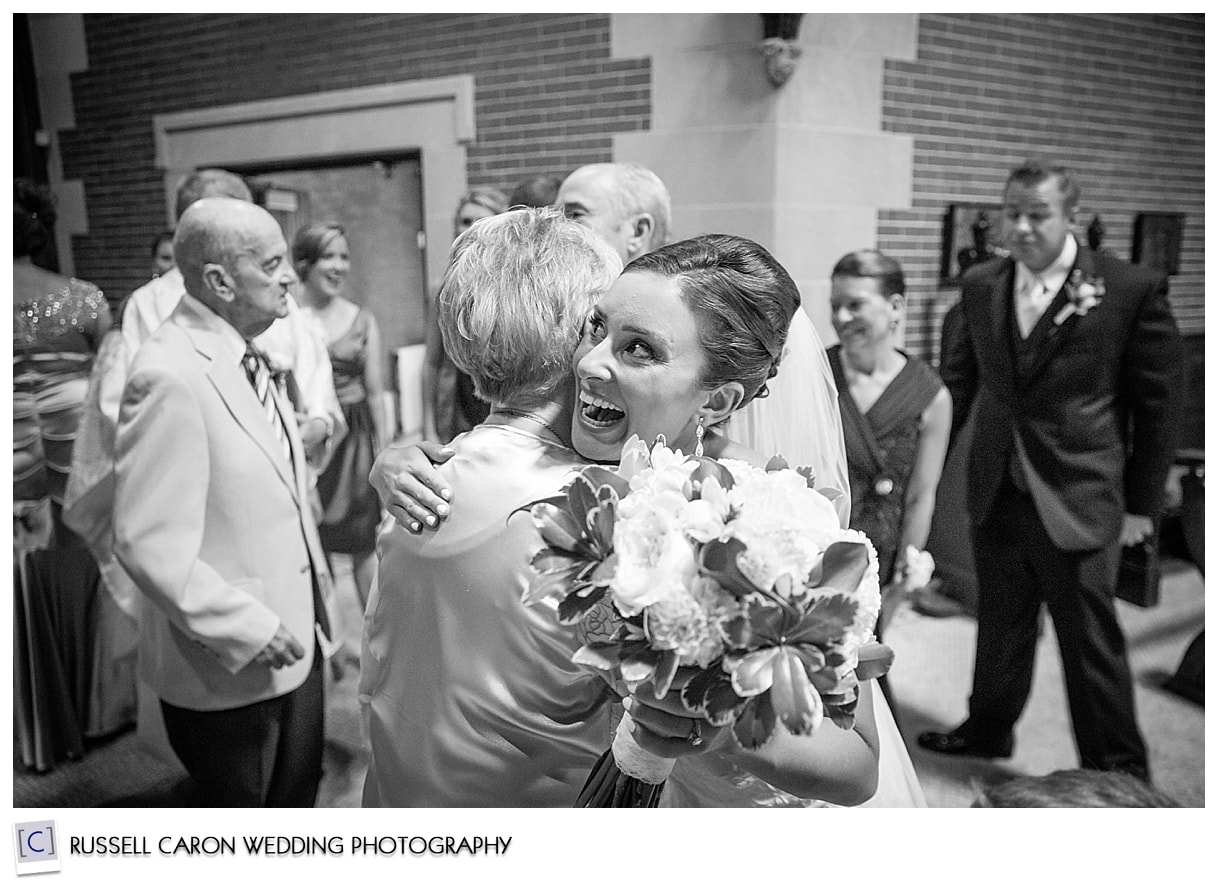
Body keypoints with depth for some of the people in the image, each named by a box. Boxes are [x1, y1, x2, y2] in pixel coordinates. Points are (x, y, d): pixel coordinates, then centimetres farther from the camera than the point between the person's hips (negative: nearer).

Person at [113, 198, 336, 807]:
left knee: (297, 798, 25)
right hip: (229, 666, -7)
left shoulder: (242, 355, 4)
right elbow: (148, 545, -25)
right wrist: (246, 629, -21)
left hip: (292, 642, 7)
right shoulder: (170, 377, -24)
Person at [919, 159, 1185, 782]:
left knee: (1091, 643, 7)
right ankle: (988, 730, 42)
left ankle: (1118, 773, 28)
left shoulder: (1131, 290, -9)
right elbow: (957, 383, 10)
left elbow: (1158, 404, -4)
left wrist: (1141, 503, -1)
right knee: (999, 628, 21)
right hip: (997, 497, 4)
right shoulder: (981, 287, 3)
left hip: (1078, 502, -4)